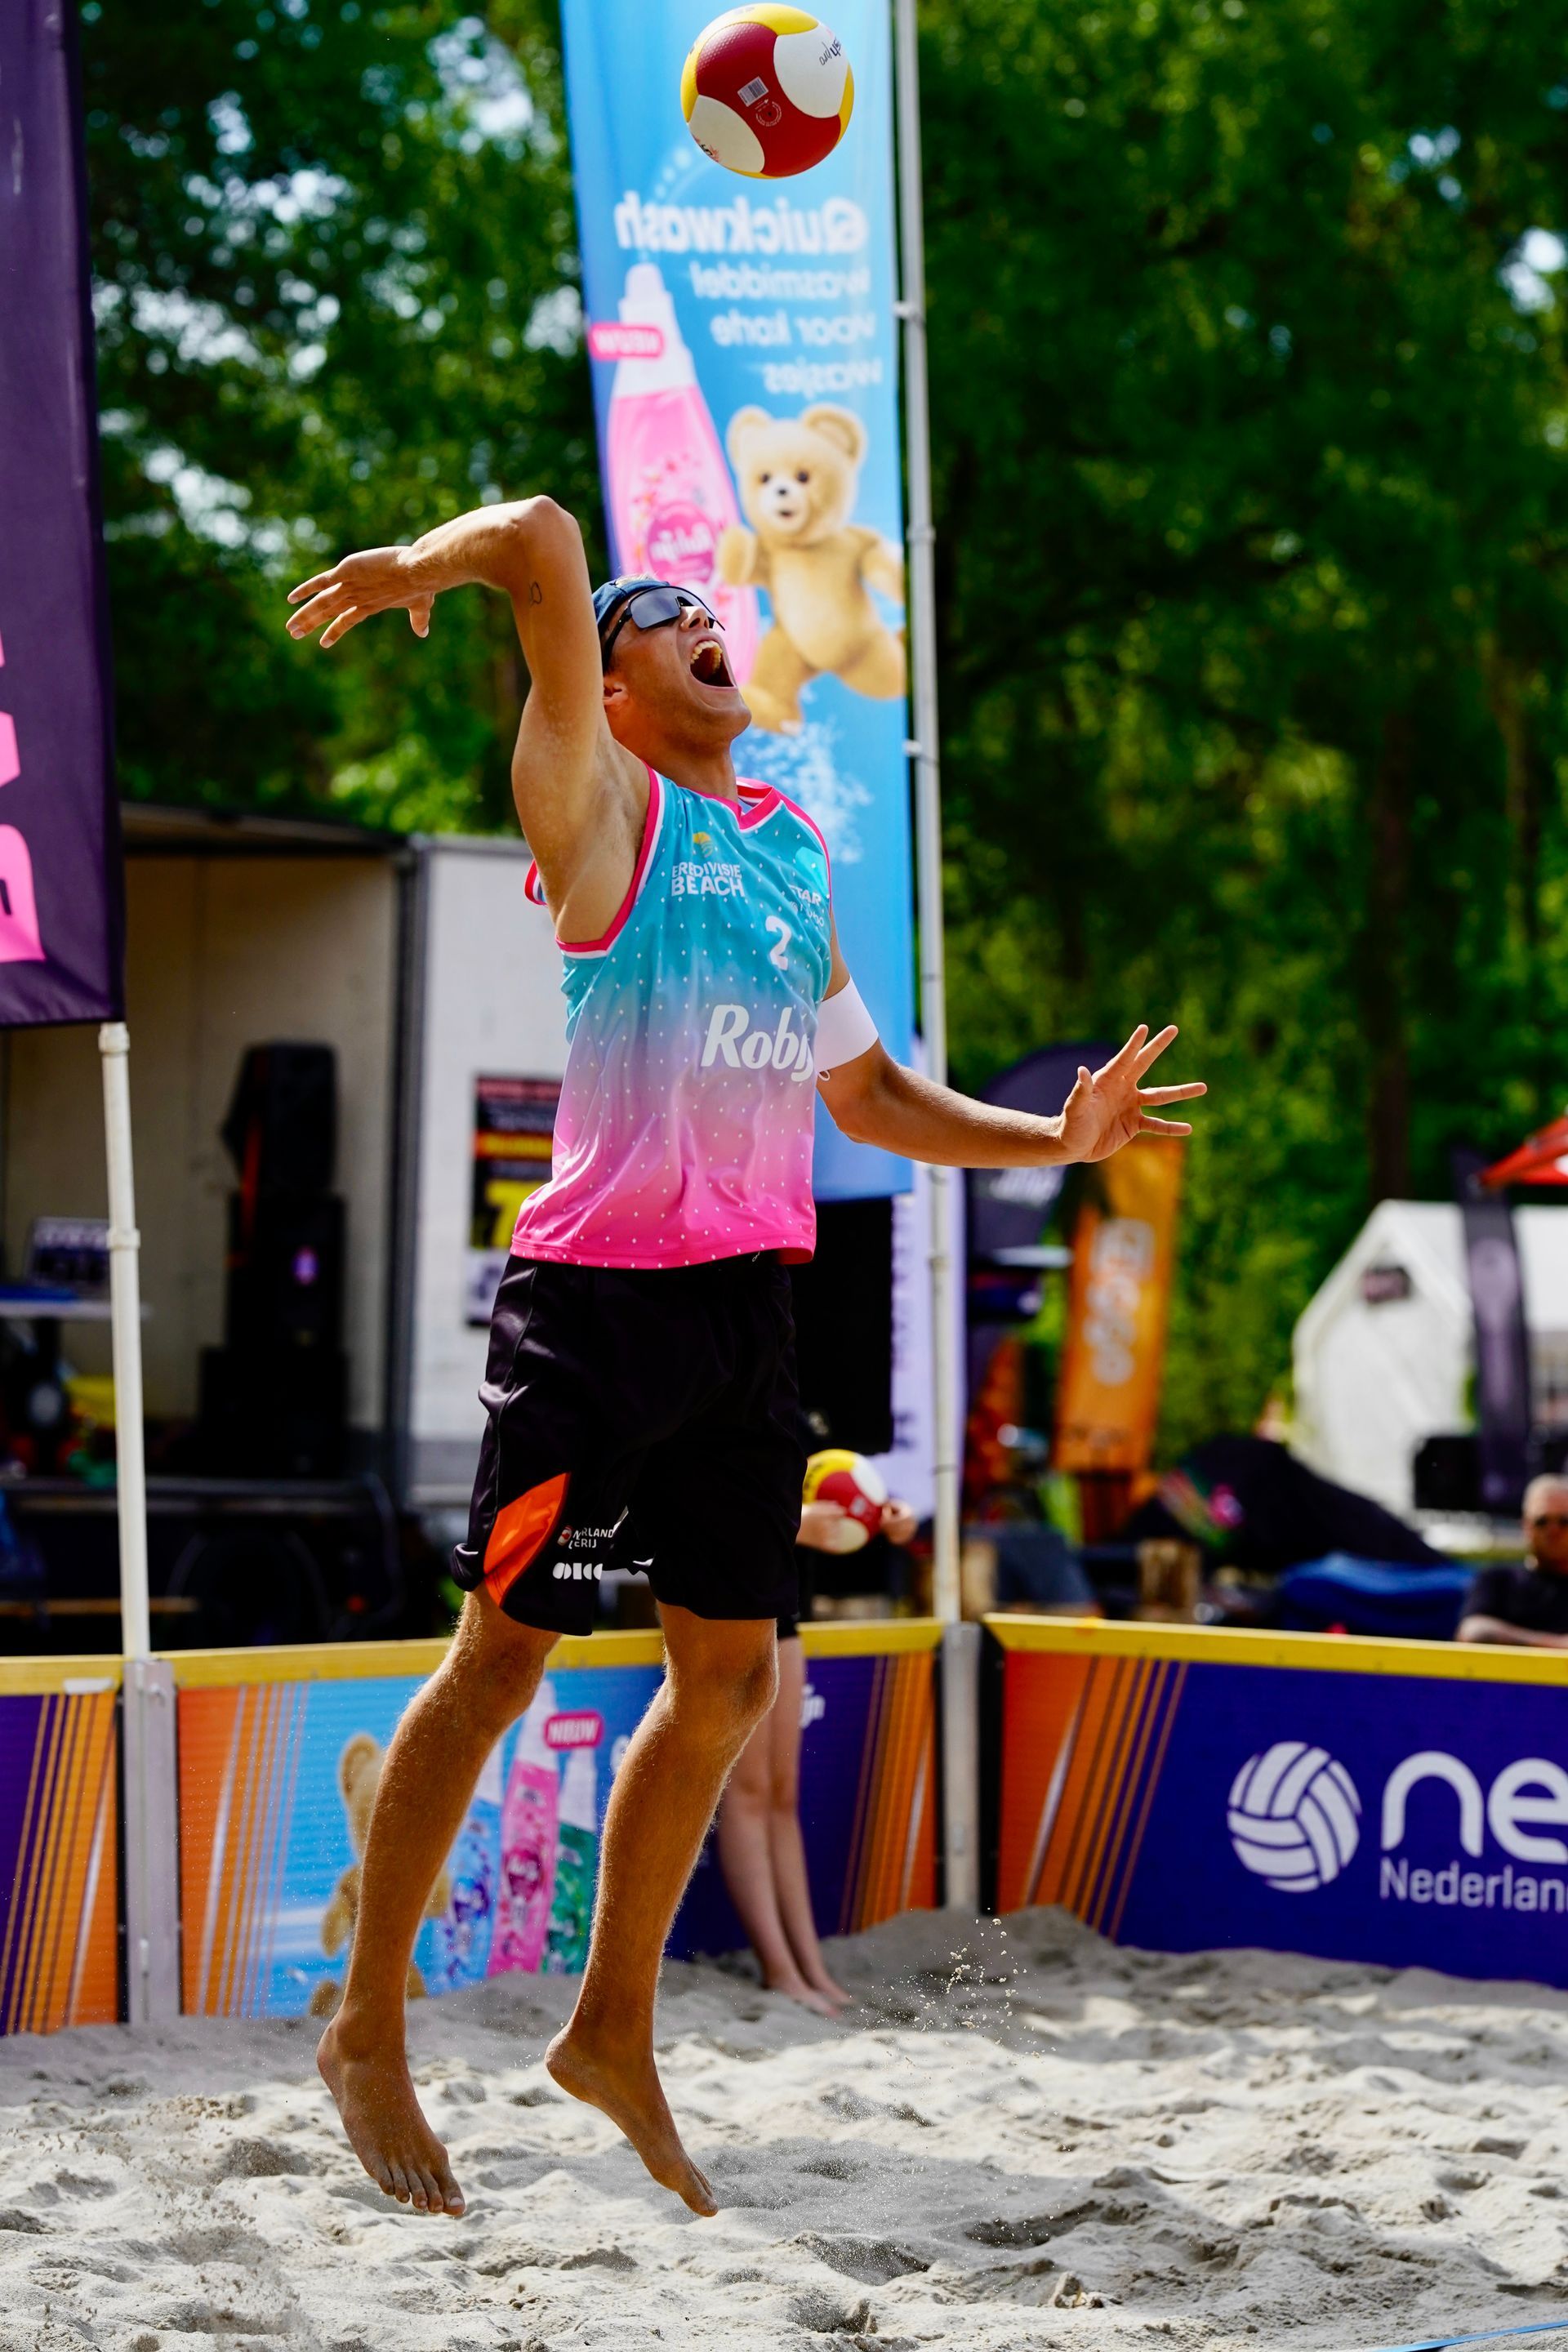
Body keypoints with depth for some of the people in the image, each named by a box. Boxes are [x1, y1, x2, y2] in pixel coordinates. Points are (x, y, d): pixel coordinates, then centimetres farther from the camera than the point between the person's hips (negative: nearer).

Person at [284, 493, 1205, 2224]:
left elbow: (865, 1090, 26)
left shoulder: (787, 846, 21)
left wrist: (1054, 1138, 16)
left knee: (727, 1675, 8)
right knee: (504, 1656, -4)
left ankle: (611, 2032, 22)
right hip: (600, 1284, -7)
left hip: (750, 1289, 7)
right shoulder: (601, 806, 1)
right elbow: (541, 543, -11)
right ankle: (366, 2033, 6)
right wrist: (411, 569, 4)